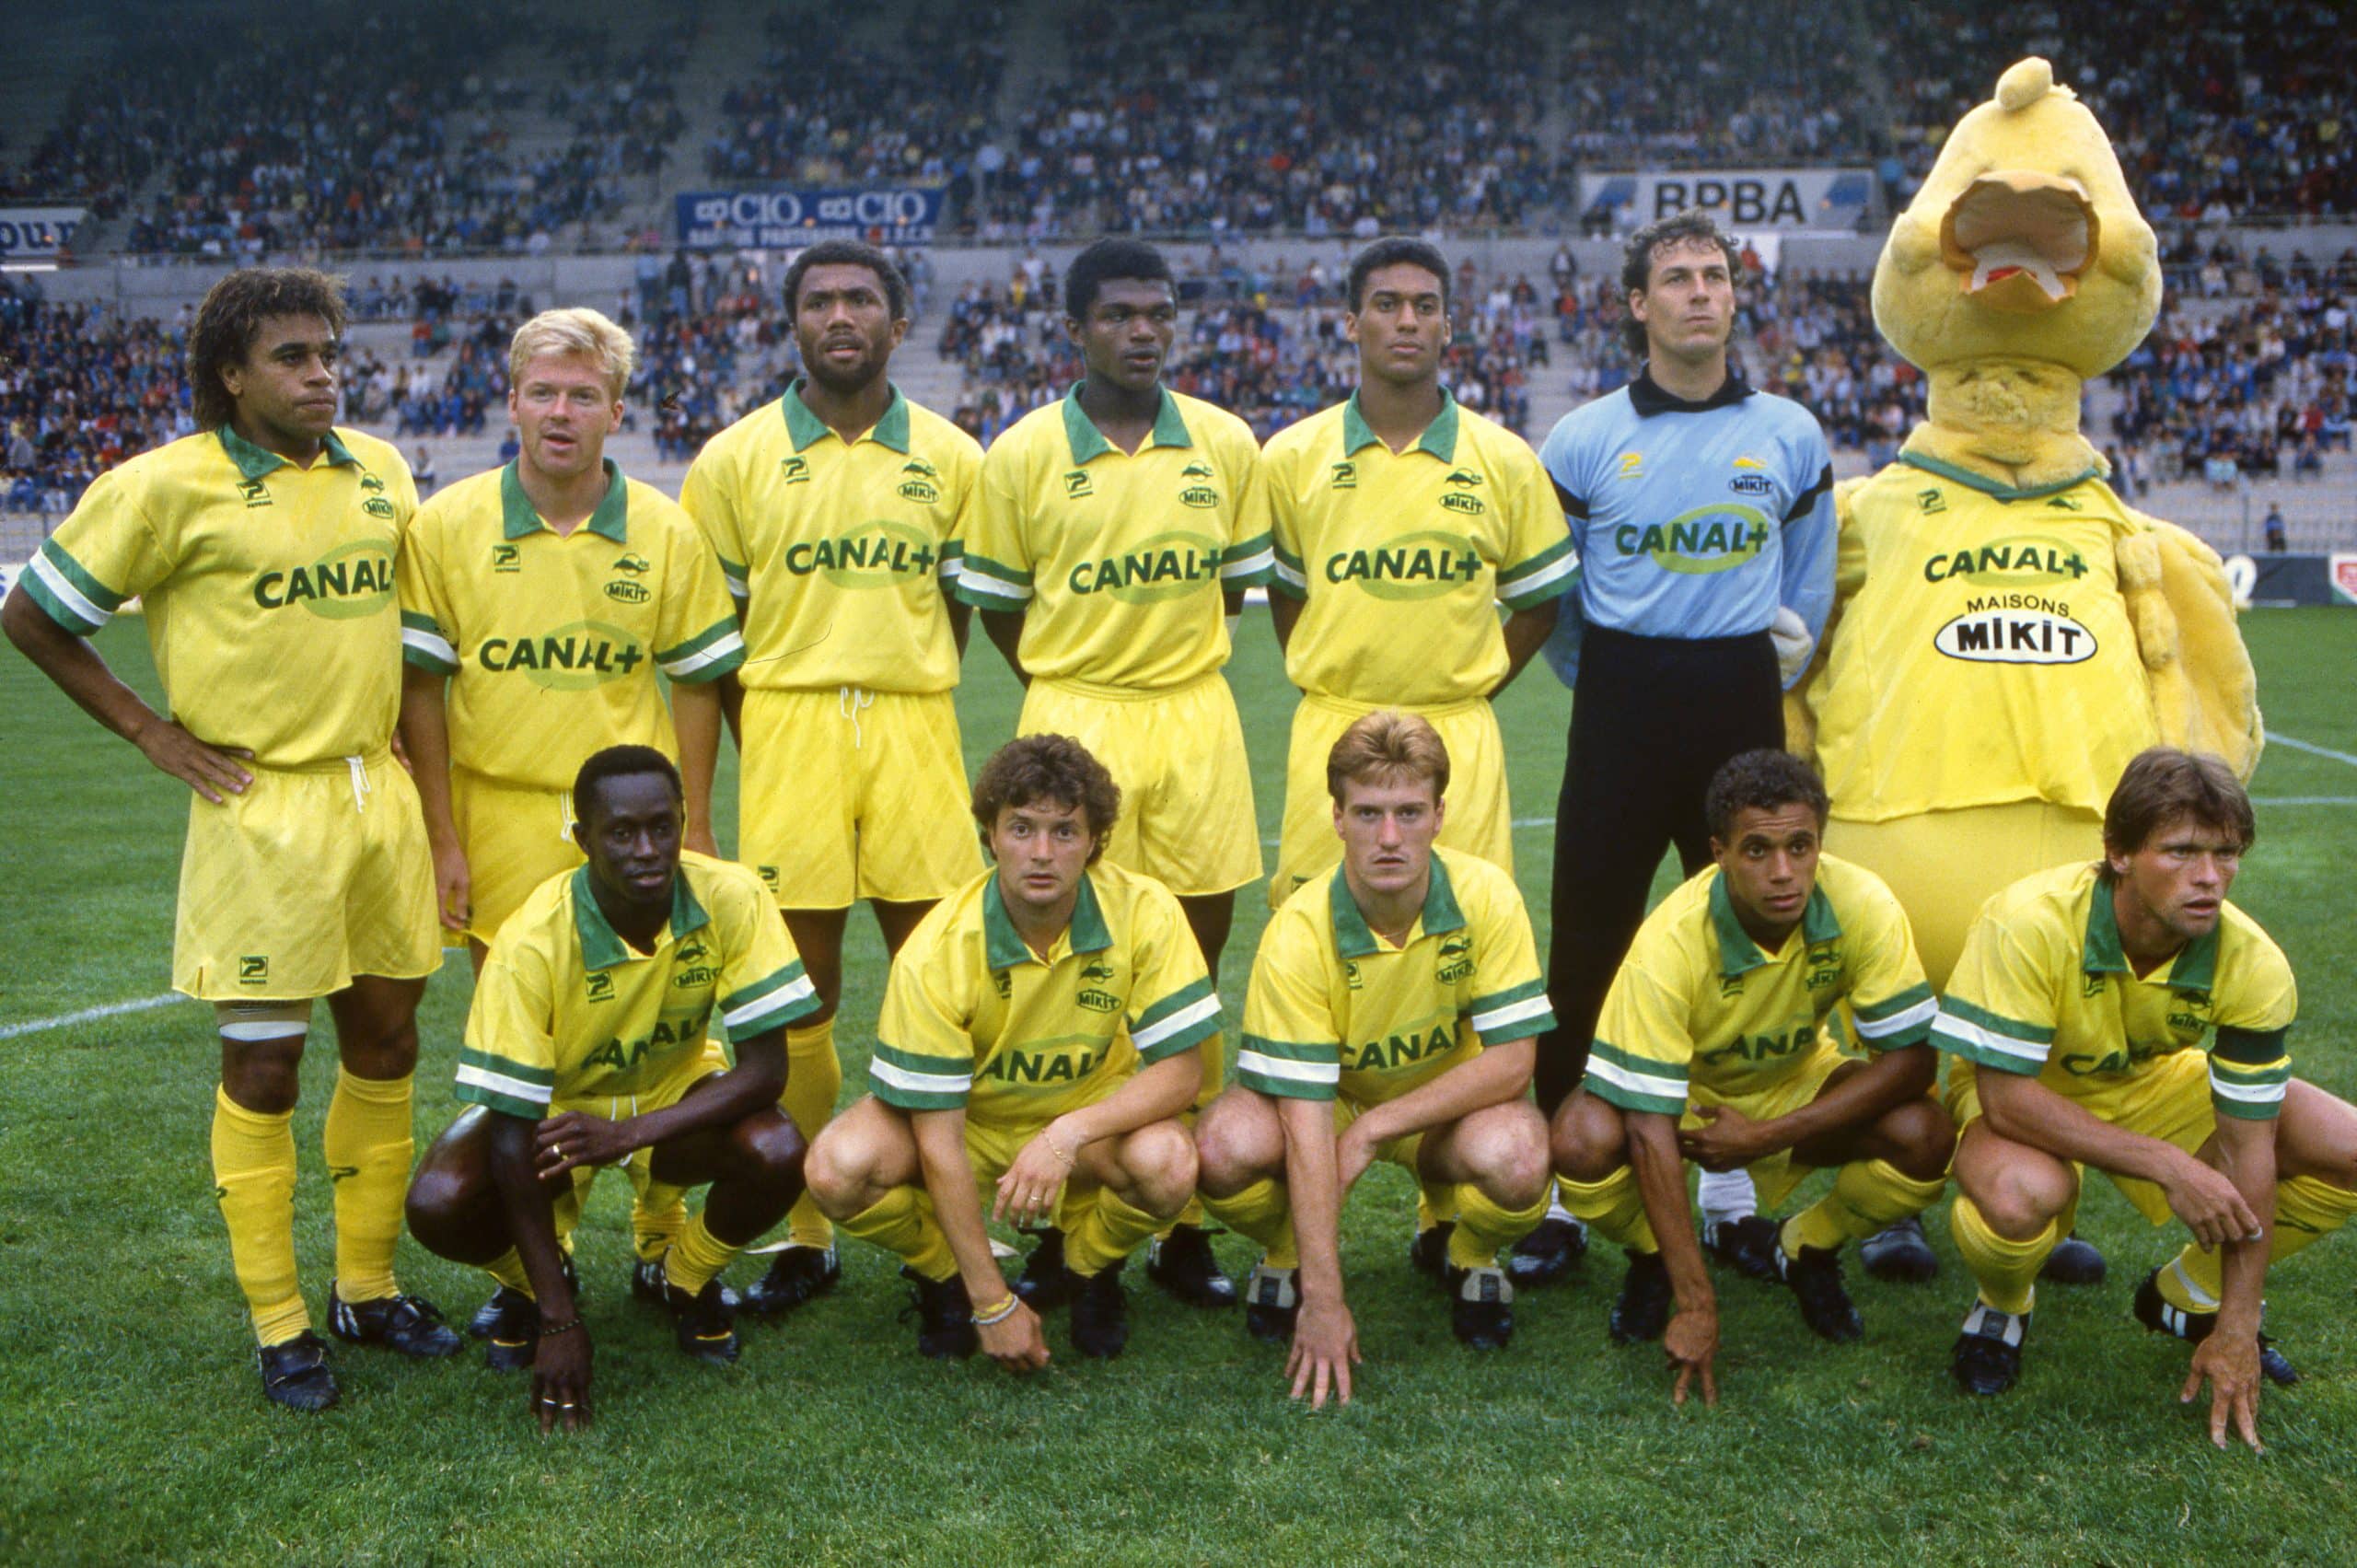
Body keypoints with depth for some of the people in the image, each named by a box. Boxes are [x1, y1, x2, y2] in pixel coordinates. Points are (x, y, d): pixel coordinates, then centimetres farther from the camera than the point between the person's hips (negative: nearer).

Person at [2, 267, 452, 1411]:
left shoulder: (379, 471, 7)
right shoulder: (169, 487, -9)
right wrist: (152, 732, -4)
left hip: (378, 794, 6)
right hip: (261, 811, -5)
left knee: (385, 1040, 12)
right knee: (263, 1067, 1)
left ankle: (367, 1289, 27)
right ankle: (279, 1326, 14)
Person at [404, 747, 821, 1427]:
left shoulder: (732, 899, -25)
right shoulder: (533, 942, -30)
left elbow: (765, 1068, -23)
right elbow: (513, 1129, -27)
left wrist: (630, 1132, -37)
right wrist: (559, 1322, -31)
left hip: (678, 1097, 1)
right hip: (556, 1108, -1)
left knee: (777, 1153, -30)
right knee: (438, 1203, -29)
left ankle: (686, 1278, 4)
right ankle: (532, 1284, 8)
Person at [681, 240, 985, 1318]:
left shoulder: (950, 458, 8)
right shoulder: (737, 458, 3)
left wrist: (905, 704, 7)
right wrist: (761, 738, 0)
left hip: (915, 731, 1)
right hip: (785, 731, -1)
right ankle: (806, 1235, 14)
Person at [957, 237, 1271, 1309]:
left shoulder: (1225, 443, 4)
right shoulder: (1024, 453, -2)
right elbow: (995, 600, 6)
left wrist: (1173, 665, 11)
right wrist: (1072, 685, 7)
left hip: (1197, 724, 2)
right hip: (1072, 723, -2)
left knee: (1195, 964, 4)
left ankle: (1185, 1226, 14)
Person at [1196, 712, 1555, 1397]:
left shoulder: (1486, 897, -22)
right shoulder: (1297, 936, -26)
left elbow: (1511, 1061, -18)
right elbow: (1305, 1124, -28)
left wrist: (1373, 1129, -26)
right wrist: (1324, 1301, -31)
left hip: (1448, 1109, 1)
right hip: (1325, 1104, -1)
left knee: (1516, 1156, -34)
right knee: (1230, 1144, -33)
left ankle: (1466, 1256, 4)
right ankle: (1287, 1257, 4)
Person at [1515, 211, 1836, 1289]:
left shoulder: (1791, 436, 6)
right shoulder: (1585, 440, 0)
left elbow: (1812, 582, 18)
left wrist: (1773, 664, 12)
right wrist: (1605, 685, 9)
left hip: (1741, 705, 2)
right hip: (1621, 706, -2)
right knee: (1588, 953, -1)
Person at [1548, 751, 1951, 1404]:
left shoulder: (1863, 907, -27)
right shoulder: (1669, 944, -34)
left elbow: (1912, 1058, -21)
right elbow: (1651, 1129, -33)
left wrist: (1768, 1136, -29)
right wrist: (1695, 1304, -36)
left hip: (1797, 1087, 2)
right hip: (1687, 1092, -2)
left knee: (1927, 1138, -26)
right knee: (1583, 1140, -34)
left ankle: (1804, 1250, 5)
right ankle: (1653, 1259, 2)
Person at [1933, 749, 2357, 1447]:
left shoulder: (2252, 965, -22)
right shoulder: (2028, 924, -34)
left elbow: (2245, 1146, -18)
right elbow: (2006, 1097, -32)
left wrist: (2237, 1328, -18)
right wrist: (2170, 1165, -36)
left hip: (2153, 1083, 5)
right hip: (2022, 1096, -4)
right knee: (2021, 1195, -40)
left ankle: (2190, 1295, 13)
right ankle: (2003, 1305, 0)